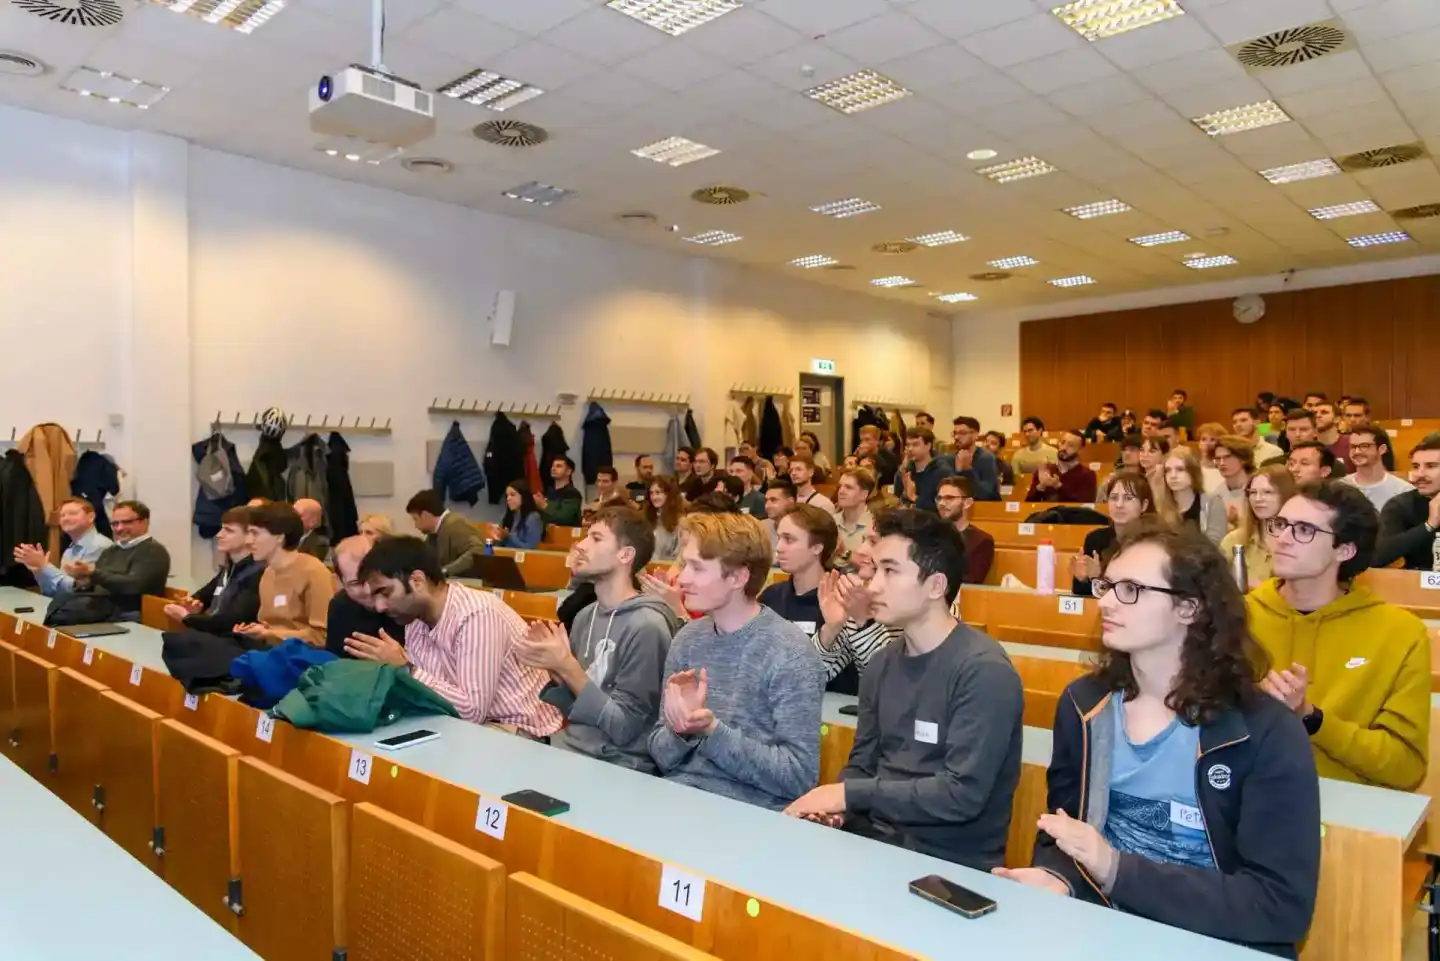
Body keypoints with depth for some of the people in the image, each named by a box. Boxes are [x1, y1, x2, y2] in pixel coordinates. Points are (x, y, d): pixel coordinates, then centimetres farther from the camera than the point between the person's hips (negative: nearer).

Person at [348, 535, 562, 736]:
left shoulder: (477, 615, -24)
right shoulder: (416, 617, 1)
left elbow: (473, 711, -28)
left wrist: (404, 669, -25)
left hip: (520, 730, -7)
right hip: (478, 724, 7)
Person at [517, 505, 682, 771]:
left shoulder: (646, 626, -16)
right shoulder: (585, 616, 6)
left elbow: (623, 729, -15)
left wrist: (567, 667, -19)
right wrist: (554, 670, -5)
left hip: (617, 767, -6)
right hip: (567, 749, 6)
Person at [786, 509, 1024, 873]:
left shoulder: (983, 671, -17)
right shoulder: (881, 665, 6)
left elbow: (962, 795, -22)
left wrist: (850, 795, -17)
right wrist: (835, 807, -10)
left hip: (950, 862, -6)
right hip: (877, 839, 6)